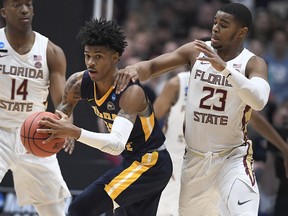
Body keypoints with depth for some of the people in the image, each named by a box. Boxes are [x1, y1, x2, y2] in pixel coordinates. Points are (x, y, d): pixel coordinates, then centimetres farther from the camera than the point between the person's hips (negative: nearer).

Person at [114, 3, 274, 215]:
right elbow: (152, 66, -4)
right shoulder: (196, 51, -1)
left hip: (233, 156, -4)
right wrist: (136, 68, -28)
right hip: (195, 157, 4)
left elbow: (259, 101, -28)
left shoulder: (253, 63, -9)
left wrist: (224, 67, -38)